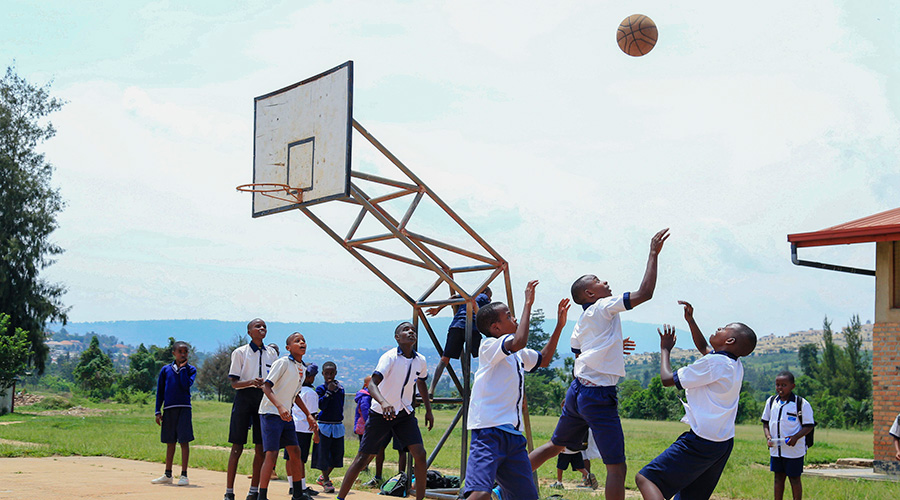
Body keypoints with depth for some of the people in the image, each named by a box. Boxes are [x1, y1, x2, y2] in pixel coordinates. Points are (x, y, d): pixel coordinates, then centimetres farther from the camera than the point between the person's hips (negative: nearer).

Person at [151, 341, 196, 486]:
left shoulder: (190, 370, 4)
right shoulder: (165, 370, 9)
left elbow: (186, 385, -14)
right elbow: (160, 391, 10)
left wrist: (182, 368, -9)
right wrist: (158, 411, 4)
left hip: (184, 408, -2)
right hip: (168, 409, 2)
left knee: (184, 441, -6)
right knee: (170, 442, 10)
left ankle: (184, 475, -1)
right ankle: (168, 475, 18)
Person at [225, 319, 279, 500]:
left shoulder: (271, 354, 13)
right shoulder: (240, 352, 1)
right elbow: (234, 382, -4)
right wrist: (251, 382, -21)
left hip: (265, 398, 4)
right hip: (244, 397, -4)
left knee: (261, 447, 3)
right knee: (237, 446, -4)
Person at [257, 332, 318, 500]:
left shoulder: (302, 368, 12)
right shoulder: (283, 363, -13)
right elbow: (266, 386, -20)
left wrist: (308, 415, 20)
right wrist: (280, 406, -33)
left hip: (286, 415, 8)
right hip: (271, 413, -8)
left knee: (295, 452, 9)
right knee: (271, 454, -13)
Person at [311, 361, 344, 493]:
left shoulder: (340, 388, 6)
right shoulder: (321, 389, -4)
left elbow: (340, 406, 11)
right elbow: (321, 405, -16)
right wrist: (329, 391, -20)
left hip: (338, 425, 4)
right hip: (324, 425, -4)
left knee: (337, 454, 6)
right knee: (323, 454, -2)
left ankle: (323, 477, 25)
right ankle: (326, 482, 12)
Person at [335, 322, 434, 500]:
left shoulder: (420, 361, -2)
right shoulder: (389, 358, -20)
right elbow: (372, 383, -32)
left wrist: (428, 410, 20)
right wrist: (383, 403, -51)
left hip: (405, 414, 4)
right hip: (380, 413, -4)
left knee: (420, 454, -10)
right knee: (363, 458, -2)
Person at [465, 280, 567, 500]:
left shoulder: (518, 355, 20)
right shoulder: (489, 345, -5)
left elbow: (543, 360, 38)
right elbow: (518, 342, -25)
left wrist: (559, 326, 30)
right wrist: (528, 303, -16)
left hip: (513, 434, 9)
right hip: (489, 432, -9)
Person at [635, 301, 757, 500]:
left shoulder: (714, 362, -15)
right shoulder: (736, 366, 12)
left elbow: (667, 379, -8)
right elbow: (703, 347, 34)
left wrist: (665, 349, 7)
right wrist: (690, 320, 31)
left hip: (701, 443, -9)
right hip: (723, 444, 9)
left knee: (645, 478, -14)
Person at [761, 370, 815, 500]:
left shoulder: (802, 404, -10)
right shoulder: (771, 401, 5)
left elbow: (809, 426, -8)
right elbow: (766, 422, 13)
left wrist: (795, 437, -23)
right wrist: (768, 436, -6)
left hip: (794, 449, -5)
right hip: (776, 449, 5)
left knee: (794, 478, 4)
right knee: (778, 477, 12)